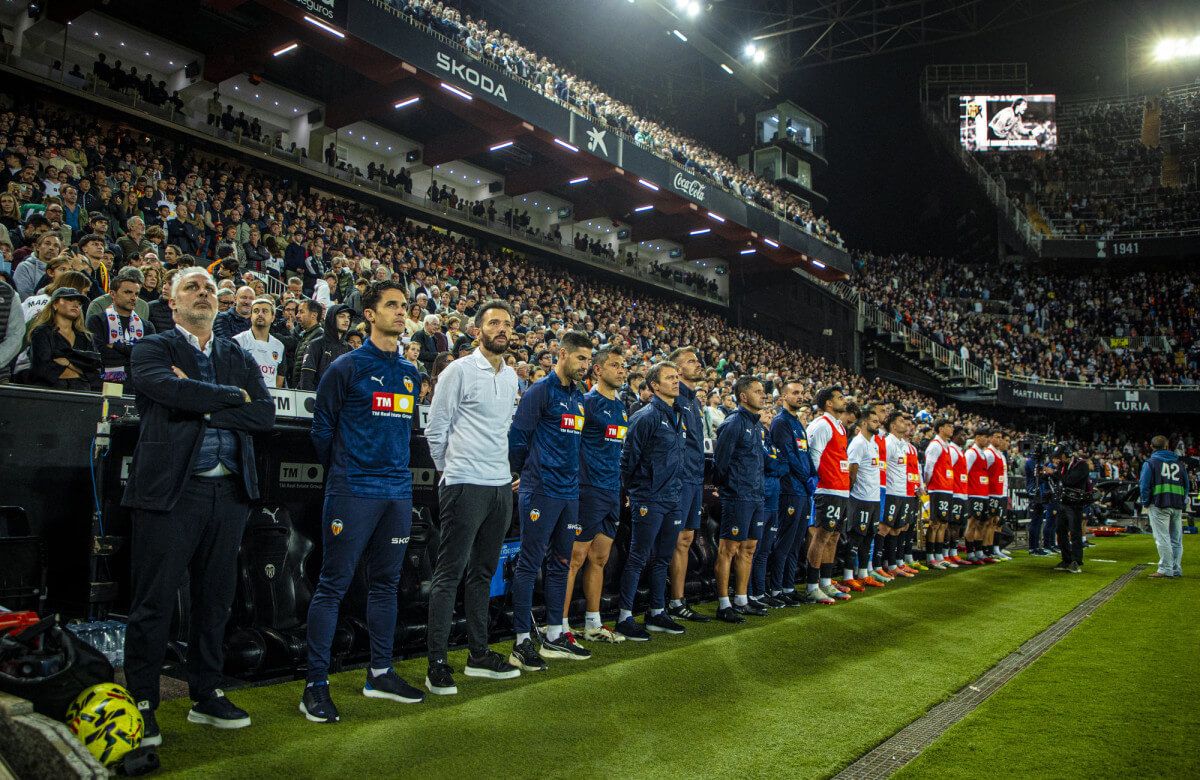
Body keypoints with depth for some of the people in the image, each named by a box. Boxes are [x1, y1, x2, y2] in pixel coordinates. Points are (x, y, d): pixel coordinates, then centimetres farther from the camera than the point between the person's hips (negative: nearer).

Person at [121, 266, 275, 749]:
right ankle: (141, 703, 15)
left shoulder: (239, 360, 16)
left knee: (215, 599, 11)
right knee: (155, 602, 1)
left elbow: (265, 415, 1)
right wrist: (232, 396, -6)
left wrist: (203, 408, -9)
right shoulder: (152, 349, 4)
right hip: (171, 489, -4)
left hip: (228, 492, 4)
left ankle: (206, 695, 24)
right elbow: (173, 390, -18)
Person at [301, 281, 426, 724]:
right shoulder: (347, 367, -4)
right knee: (333, 585, -2)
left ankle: (380, 673, 24)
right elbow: (322, 428, 0)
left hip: (398, 492, 6)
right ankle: (316, 683, 5)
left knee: (386, 583, 12)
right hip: (353, 492, -6)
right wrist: (342, 472, 8)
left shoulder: (411, 374, 13)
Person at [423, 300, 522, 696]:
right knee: (449, 573, -3)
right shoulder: (459, 371, -7)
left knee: (483, 572, 14)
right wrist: (452, 471, 3)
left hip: (500, 485, 7)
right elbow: (435, 430, -5)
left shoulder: (511, 376, 14)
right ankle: (437, 663, 4)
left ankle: (478, 653, 23)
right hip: (465, 485, -7)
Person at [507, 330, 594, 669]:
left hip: (569, 491, 8)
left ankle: (554, 636, 23)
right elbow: (517, 436, -10)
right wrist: (525, 473, 1)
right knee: (530, 563, -3)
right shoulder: (541, 390, -10)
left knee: (560, 563, 13)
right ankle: (522, 641, 4)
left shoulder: (579, 397, 15)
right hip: (541, 491, -8)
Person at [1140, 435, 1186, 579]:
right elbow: (1187, 485, 16)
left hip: (1159, 504, -5)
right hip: (1177, 506, 5)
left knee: (1162, 538, -6)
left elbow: (1144, 485, -7)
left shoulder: (1150, 462, -2)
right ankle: (1176, 569, 15)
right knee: (1176, 539, 11)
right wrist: (1182, 500, 19)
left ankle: (1165, 569, -9)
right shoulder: (1179, 463, 13)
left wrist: (1145, 502, 3)